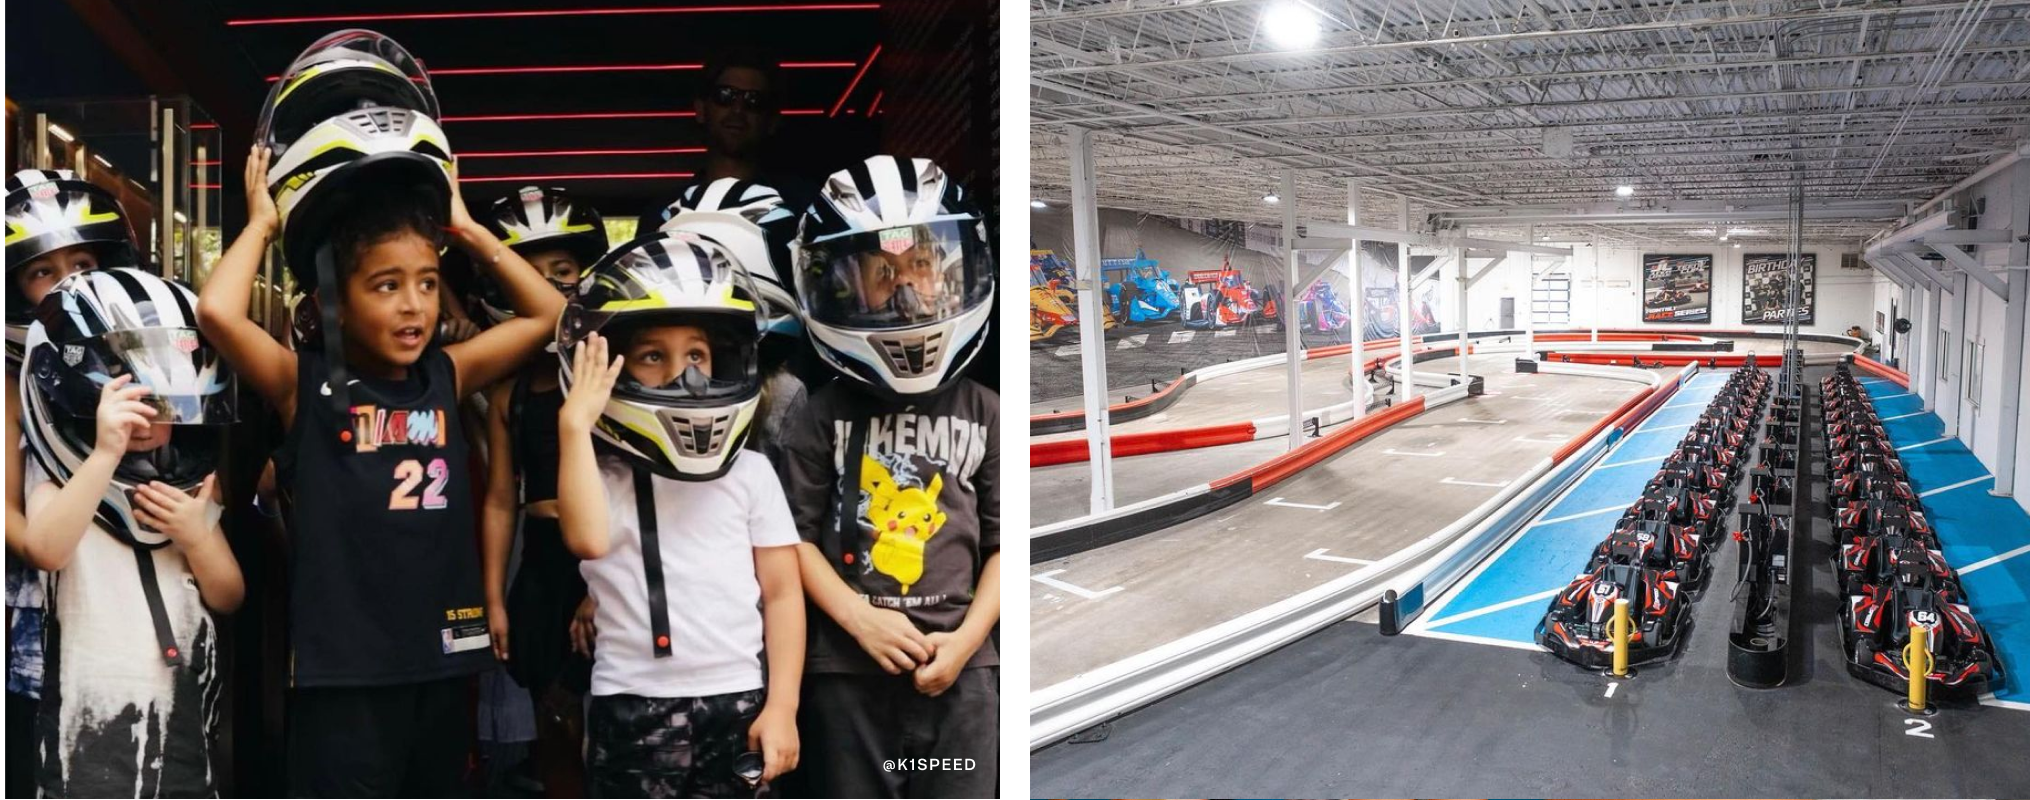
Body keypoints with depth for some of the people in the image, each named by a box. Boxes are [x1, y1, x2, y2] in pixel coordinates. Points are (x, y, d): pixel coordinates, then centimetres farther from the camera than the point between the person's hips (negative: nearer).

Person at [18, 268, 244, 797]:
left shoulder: (190, 480, 9)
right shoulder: (64, 475, -5)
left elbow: (229, 599, 8)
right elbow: (44, 551, -29)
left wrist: (195, 537, -10)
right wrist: (106, 454, -35)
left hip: (185, 711, 5)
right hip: (92, 722, -5)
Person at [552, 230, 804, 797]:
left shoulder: (750, 474, 5)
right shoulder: (604, 474, 1)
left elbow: (781, 593, 5)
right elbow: (588, 539, -22)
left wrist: (782, 707, -2)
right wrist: (575, 425, -18)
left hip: (736, 705, 1)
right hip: (631, 710, -1)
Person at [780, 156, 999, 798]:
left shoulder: (983, 412, 5)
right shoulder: (827, 413, 2)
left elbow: (1002, 542, 4)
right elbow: (796, 534, -1)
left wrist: (967, 638, -7)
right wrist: (859, 619, -12)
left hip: (960, 665, 1)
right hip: (848, 665, -1)